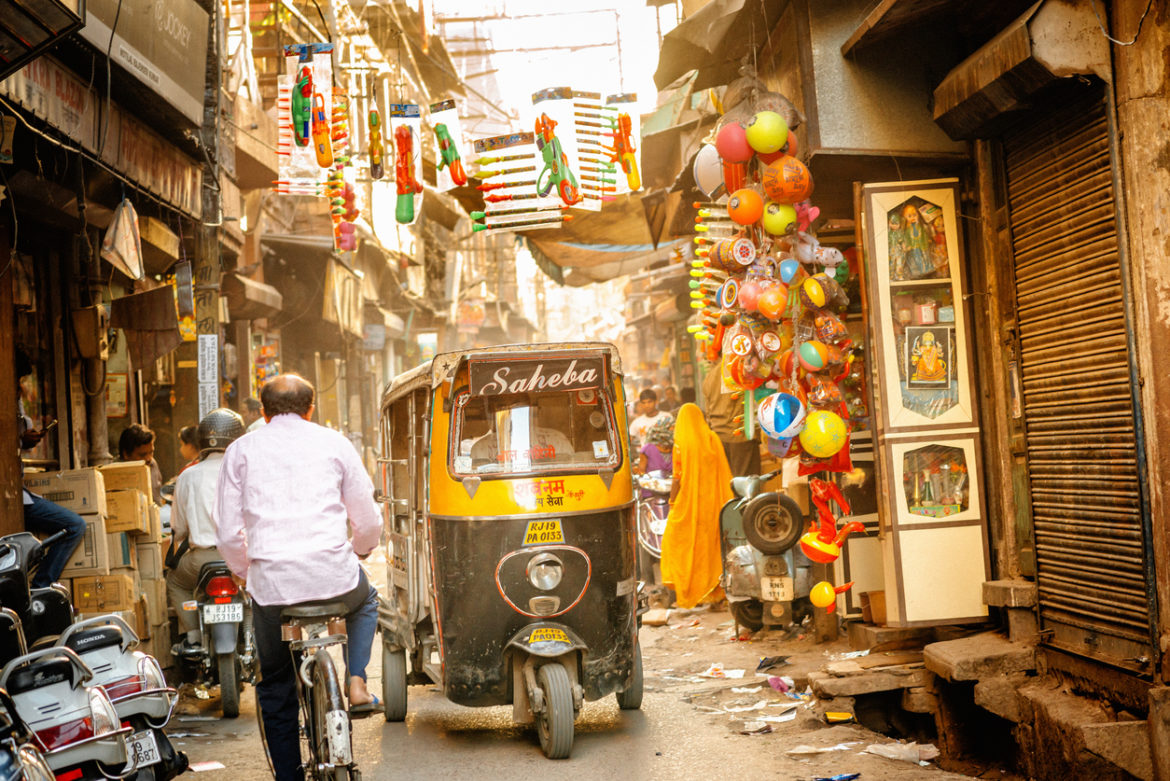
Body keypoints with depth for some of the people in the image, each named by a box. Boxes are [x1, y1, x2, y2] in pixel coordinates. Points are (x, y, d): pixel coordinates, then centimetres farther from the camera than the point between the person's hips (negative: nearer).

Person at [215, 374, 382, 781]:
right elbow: (368, 522, 13)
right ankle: (357, 682, 18)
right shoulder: (334, 443, 11)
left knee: (276, 692, 18)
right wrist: (356, 552, 34)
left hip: (271, 583, 0)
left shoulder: (241, 450, 12)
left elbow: (228, 533, 7)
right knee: (365, 600, 35)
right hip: (334, 576, 0)